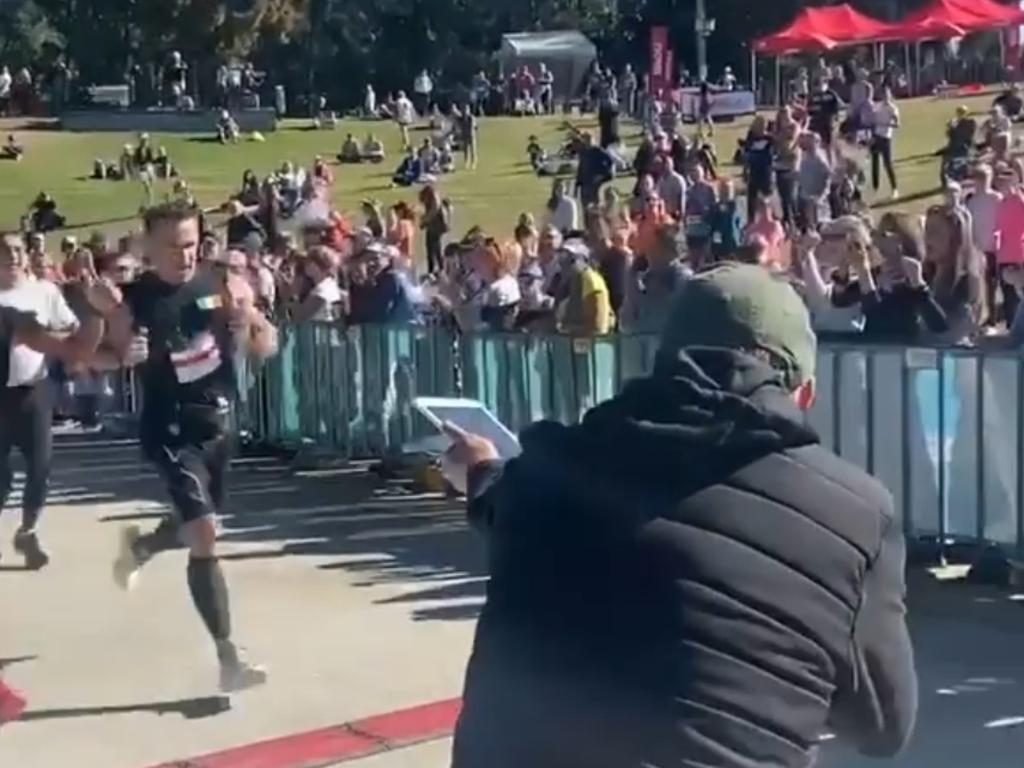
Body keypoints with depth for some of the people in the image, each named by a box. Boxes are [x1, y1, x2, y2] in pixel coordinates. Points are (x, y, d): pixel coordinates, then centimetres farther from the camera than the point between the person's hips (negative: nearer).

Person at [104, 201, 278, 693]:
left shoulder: (225, 286, -5)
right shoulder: (134, 301, -12)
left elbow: (268, 347, 3)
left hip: (218, 421, 5)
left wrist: (250, 325, -18)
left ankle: (138, 546, 58)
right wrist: (125, 355, -23)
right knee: (204, 534, -15)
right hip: (170, 429, -5)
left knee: (199, 528, 23)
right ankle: (229, 660, -8)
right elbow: (106, 356, -1)